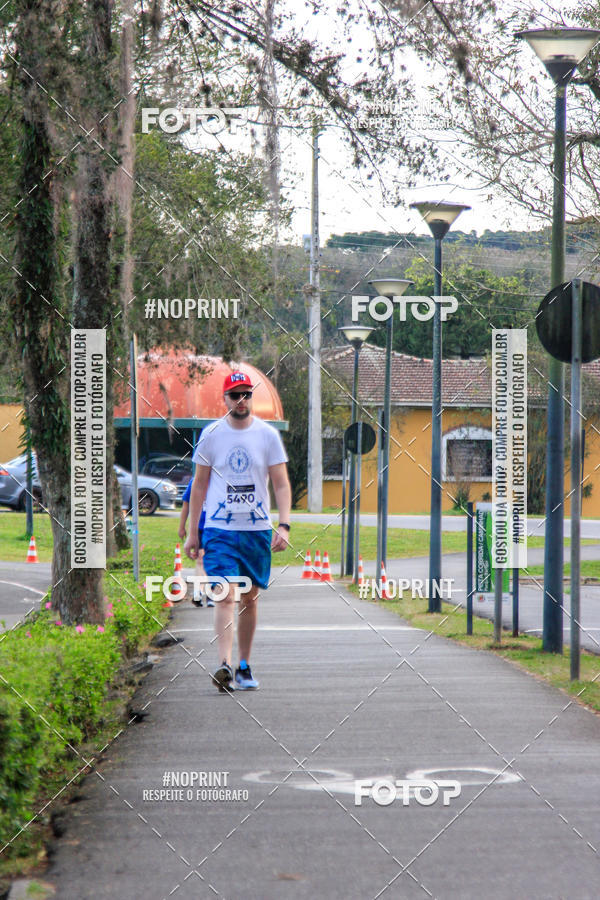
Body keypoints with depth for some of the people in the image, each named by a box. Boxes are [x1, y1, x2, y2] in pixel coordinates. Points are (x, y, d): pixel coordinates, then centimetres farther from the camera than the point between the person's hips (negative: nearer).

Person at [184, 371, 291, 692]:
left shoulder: (268, 435, 2)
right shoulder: (211, 434, 2)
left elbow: (281, 484, 2)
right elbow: (200, 484, 9)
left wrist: (283, 525, -11)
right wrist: (192, 531, 7)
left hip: (258, 530, 2)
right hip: (219, 529, -2)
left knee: (249, 599, 9)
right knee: (225, 596, -16)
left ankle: (244, 667, 21)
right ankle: (225, 666, -25)